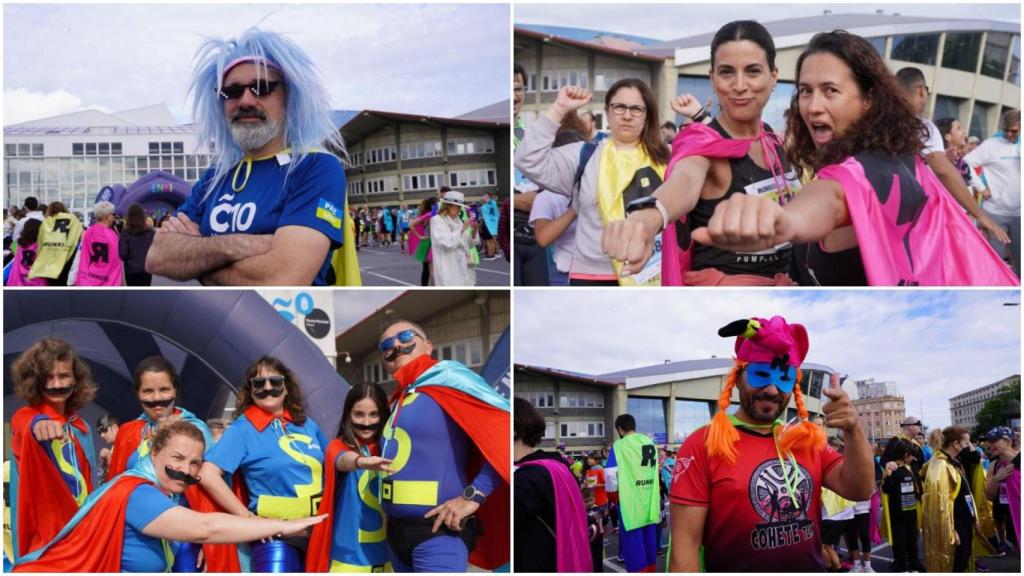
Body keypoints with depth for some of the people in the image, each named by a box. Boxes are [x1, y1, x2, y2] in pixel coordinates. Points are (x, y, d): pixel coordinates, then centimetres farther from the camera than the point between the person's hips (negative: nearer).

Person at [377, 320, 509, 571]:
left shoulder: (445, 380, -7)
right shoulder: (397, 401, 18)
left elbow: (504, 429, -17)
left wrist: (473, 495, -18)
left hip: (438, 531, -9)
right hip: (398, 532, 9)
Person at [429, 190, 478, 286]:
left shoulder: (457, 220, 13)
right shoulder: (437, 220, -7)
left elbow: (467, 244, 16)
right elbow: (447, 243, -21)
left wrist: (473, 232, -1)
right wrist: (463, 228, -19)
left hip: (463, 268, 8)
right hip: (448, 270, -8)